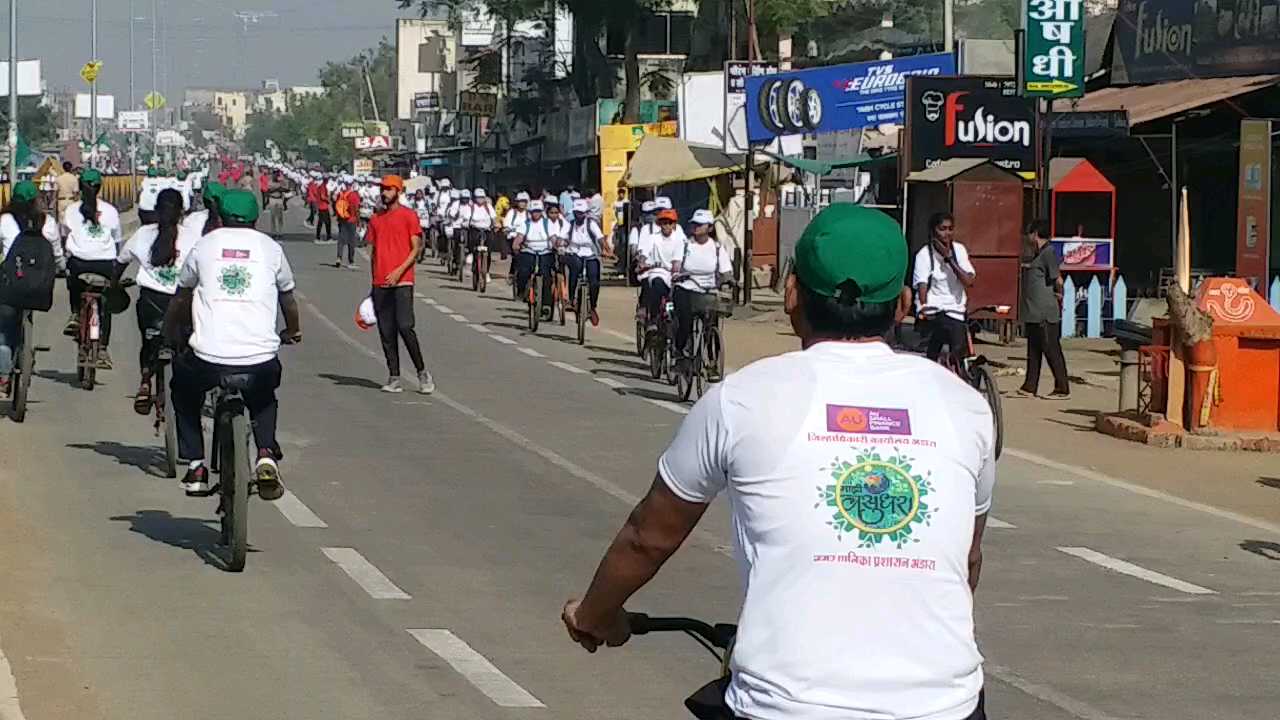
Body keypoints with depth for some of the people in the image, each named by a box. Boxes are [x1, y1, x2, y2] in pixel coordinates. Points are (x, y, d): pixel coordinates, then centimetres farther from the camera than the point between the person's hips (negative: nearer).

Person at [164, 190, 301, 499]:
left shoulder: (204, 246, 11)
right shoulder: (271, 248, 12)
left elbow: (179, 300, 25)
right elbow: (288, 300, 27)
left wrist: (170, 333, 45)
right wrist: (293, 332, 48)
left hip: (208, 359, -1)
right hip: (261, 361, 1)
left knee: (183, 387, 32)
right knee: (264, 398, 34)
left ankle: (195, 465, 21)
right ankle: (266, 454, 9)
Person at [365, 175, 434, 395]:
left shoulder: (408, 216, -1)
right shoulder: (375, 219, 15)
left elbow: (416, 248, -6)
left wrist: (399, 271, -18)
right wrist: (373, 283, 17)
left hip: (402, 281, -6)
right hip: (380, 284, 6)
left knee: (405, 327, -13)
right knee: (386, 332, 4)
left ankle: (422, 372, -1)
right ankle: (394, 378, 7)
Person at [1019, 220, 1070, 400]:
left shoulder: (1048, 253, -14)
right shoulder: (1038, 253, 16)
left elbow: (1058, 279, -15)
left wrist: (1058, 294, -2)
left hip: (1045, 313, -10)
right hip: (1034, 312, 10)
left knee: (1051, 350, -5)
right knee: (1033, 350, 11)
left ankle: (1063, 389, 0)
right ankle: (1030, 387, 15)